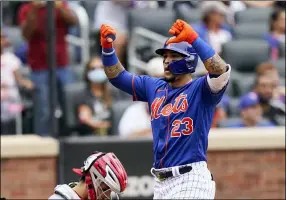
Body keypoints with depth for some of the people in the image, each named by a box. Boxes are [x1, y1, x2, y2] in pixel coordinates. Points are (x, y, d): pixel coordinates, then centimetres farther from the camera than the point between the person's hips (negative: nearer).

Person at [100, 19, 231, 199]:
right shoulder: (154, 88, 17)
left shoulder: (200, 90, -4)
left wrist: (194, 39, -30)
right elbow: (118, 76, 20)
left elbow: (221, 71, -23)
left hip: (190, 182, -7)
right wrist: (107, 48, 2)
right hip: (160, 182, 7)